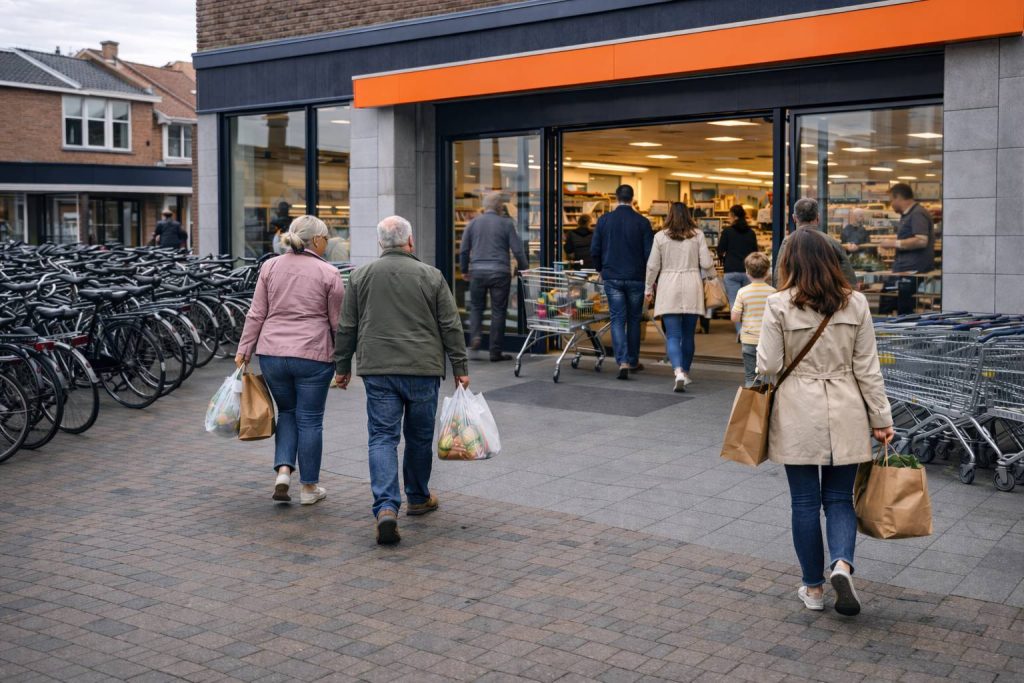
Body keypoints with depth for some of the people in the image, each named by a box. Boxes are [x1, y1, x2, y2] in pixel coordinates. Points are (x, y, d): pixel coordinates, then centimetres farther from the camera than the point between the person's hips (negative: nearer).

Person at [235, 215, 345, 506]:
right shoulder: (328, 273, -5)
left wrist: (244, 350, 10)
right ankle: (309, 487, 16)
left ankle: (283, 470, 5)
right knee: (310, 420, 7)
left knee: (287, 412, 21)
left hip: (272, 353, 4)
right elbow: (338, 321, -1)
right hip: (313, 355, -3)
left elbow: (256, 315, 4)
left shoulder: (270, 267, 5)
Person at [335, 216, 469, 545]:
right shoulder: (431, 276, 0)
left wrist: (342, 365, 17)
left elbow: (347, 327, 7)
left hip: (377, 370, 1)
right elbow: (451, 327, 1)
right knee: (420, 437, 14)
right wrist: (461, 367, 8)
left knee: (382, 438, 0)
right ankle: (418, 498, 30)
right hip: (423, 369, 0)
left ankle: (386, 508, -15)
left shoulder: (360, 276, 4)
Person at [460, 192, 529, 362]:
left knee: (476, 306, 18)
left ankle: (475, 335, -6)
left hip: (477, 271, 2)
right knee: (498, 311, 4)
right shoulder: (506, 223, -2)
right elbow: (518, 250, -3)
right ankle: (496, 351, 7)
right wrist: (524, 269, 9)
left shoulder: (473, 223, 6)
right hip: (500, 272, -2)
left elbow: (464, 250, 10)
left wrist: (464, 270, 22)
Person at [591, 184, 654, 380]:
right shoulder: (642, 222, -5)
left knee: (617, 320, 2)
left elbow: (594, 250, 2)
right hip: (636, 278, 0)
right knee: (634, 319, 13)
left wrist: (600, 270, 19)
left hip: (612, 277, 0)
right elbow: (649, 252, -4)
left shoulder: (604, 220, -1)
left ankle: (623, 362, -13)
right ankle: (633, 361, 22)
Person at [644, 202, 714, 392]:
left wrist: (649, 288, 16)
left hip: (669, 290, -1)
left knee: (673, 335, -4)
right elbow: (706, 264, 0)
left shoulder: (660, 236, 0)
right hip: (692, 290, 1)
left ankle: (679, 372, -23)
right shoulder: (698, 235, 2)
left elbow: (653, 266, 3)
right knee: (688, 334, 13)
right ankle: (685, 373, 25)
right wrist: (712, 265, 23)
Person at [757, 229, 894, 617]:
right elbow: (867, 368, 1)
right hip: (845, 415, 2)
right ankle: (842, 564, -11)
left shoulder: (779, 305, -9)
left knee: (805, 501, 9)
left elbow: (768, 366, -8)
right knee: (839, 498, 13)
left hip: (798, 415, -2)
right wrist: (881, 418, 8)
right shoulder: (855, 303, -1)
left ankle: (814, 588, 17)